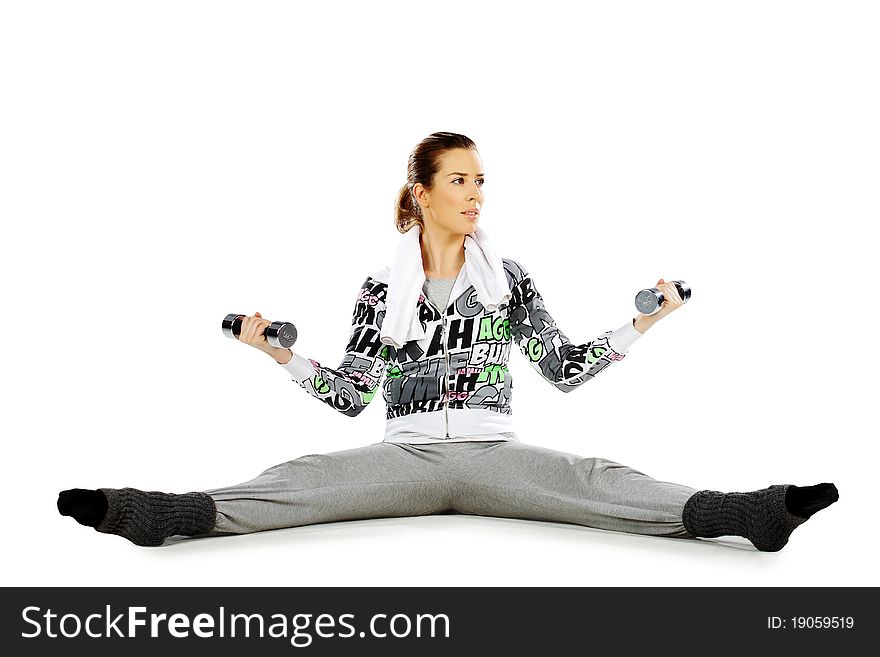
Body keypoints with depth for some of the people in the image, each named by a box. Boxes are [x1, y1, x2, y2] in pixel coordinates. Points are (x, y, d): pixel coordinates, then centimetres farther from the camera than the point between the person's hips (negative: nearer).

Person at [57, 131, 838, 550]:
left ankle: (744, 511, -50)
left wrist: (639, 323, -4)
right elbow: (353, 394, 4)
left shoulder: (509, 278, 9)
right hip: (407, 451, 0)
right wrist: (280, 353, -6)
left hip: (493, 451, 0)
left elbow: (565, 368, 5)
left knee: (593, 478, -28)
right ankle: (157, 511, -47)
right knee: (304, 477, -26)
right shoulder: (381, 288, 8)